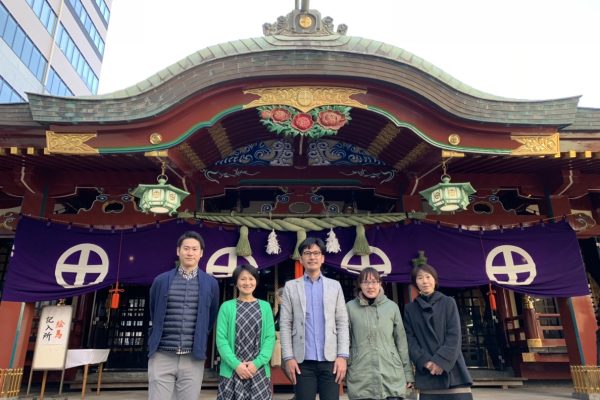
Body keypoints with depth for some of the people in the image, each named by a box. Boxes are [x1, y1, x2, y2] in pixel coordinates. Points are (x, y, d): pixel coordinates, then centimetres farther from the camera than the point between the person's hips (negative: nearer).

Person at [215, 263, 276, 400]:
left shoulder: (265, 306, 5)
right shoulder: (227, 306, 0)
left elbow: (270, 337, 1)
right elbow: (221, 339, -3)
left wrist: (257, 363, -10)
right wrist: (236, 364, -12)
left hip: (259, 371, 1)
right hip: (231, 371, -1)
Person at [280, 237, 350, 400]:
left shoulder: (335, 286, 10)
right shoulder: (291, 286, 7)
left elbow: (342, 323, 5)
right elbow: (285, 325, 3)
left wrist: (342, 356, -3)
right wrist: (288, 357, -5)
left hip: (330, 359, 1)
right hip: (303, 360, -1)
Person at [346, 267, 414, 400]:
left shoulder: (392, 306, 3)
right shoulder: (350, 307, -1)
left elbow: (402, 341, 7)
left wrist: (408, 373, 8)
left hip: (392, 376, 1)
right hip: (361, 379, -1)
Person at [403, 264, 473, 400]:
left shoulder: (448, 302, 7)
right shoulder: (410, 309, 10)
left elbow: (454, 335, -1)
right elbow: (410, 340, 4)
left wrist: (440, 360, -12)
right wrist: (425, 361, -12)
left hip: (452, 370, -1)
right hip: (426, 373, 1)